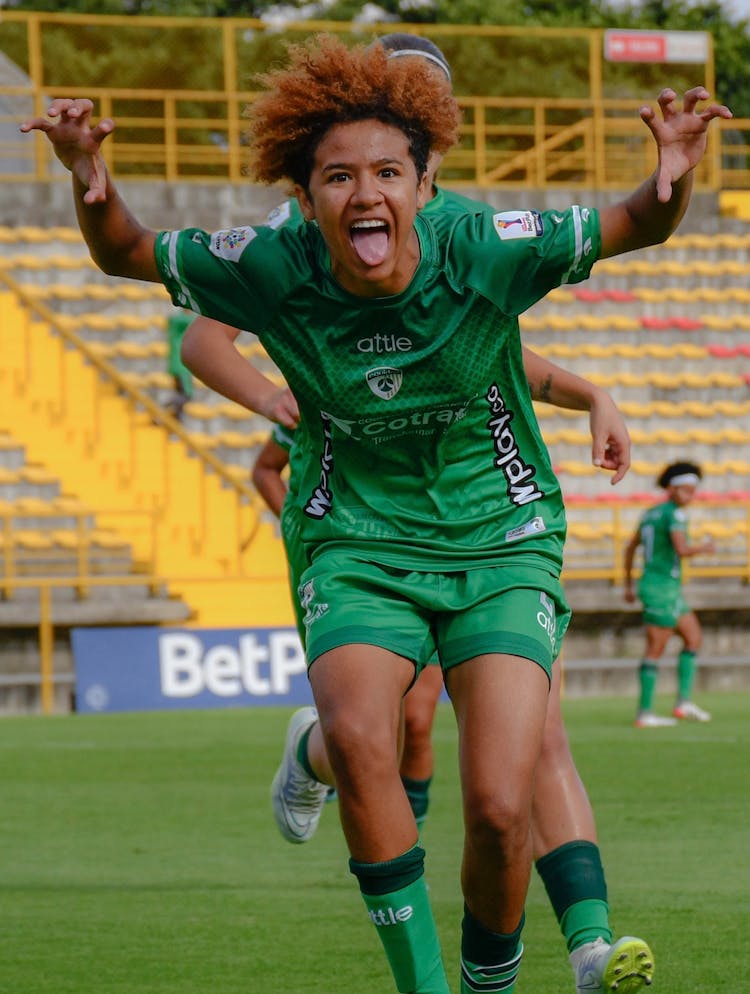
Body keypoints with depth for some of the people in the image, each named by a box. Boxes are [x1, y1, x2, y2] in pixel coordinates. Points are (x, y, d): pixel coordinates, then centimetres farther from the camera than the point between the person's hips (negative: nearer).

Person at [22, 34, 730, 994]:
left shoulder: (485, 254, -17)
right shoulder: (272, 271, -13)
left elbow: (635, 227, -5)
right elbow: (127, 254, 2)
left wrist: (673, 175, -28)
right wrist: (92, 184, -20)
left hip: (501, 546, -1)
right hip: (358, 546, 1)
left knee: (499, 811, -15)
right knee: (356, 735, -30)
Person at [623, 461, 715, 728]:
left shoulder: (652, 513, 15)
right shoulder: (674, 514, -14)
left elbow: (630, 548, 21)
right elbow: (681, 550, -27)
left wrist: (628, 584, 27)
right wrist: (704, 548, -6)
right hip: (663, 588, -10)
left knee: (694, 637, 15)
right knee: (655, 651, -5)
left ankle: (684, 702, 9)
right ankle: (644, 713, -2)